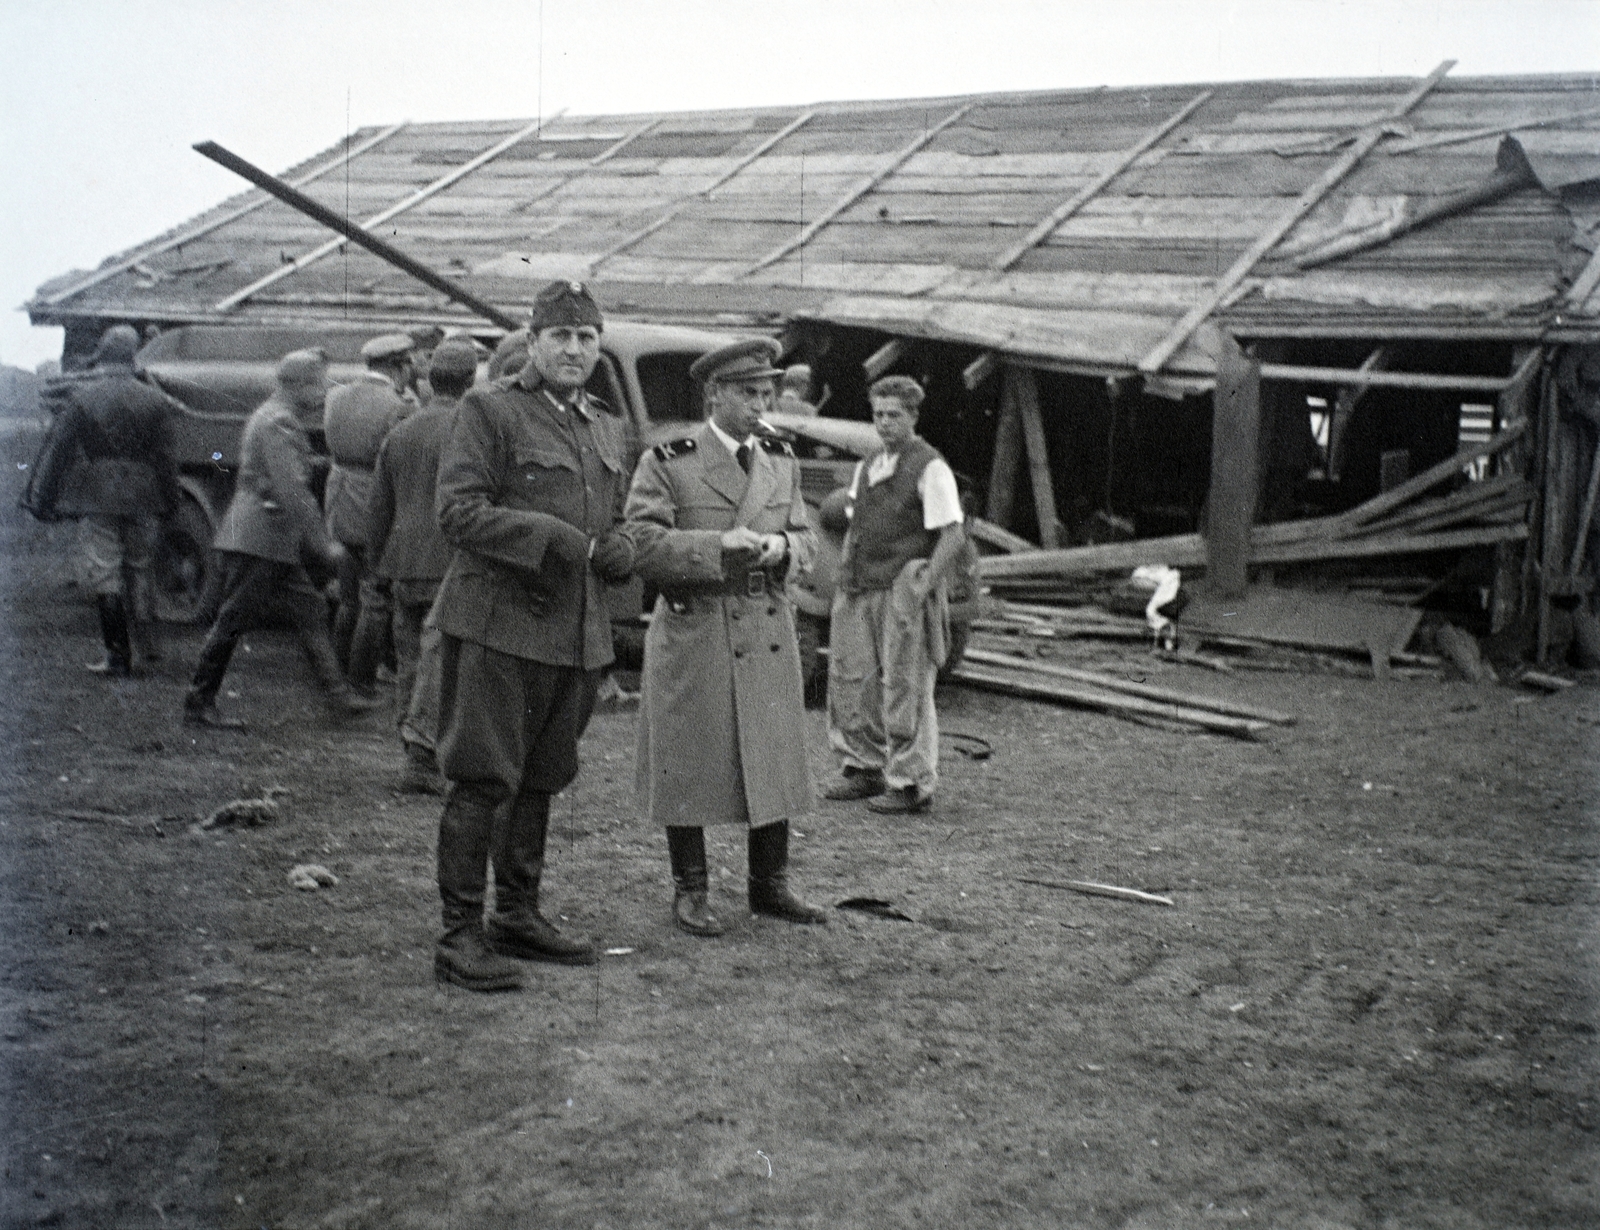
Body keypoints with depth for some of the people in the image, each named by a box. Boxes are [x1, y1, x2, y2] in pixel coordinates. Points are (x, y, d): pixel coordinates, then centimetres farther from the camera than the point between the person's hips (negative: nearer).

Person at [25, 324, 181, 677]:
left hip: (100, 500, -2)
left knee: (106, 577, 1)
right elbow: (165, 458, 4)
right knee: (140, 570, 17)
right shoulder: (153, 400, 1)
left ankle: (119, 658, 1)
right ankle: (144, 644, 23)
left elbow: (58, 452, -2)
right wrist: (168, 502, 11)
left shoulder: (83, 399, -4)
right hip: (142, 500, 3)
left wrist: (43, 500, 4)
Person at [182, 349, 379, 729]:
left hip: (275, 545, 11)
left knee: (311, 611, 8)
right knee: (232, 623, -2)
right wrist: (323, 544, -18)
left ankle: (338, 694, 10)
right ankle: (198, 704, 8)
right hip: (256, 542, -11)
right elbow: (291, 492, -22)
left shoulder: (280, 418, 17)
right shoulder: (278, 423, -16)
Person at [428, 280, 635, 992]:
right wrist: (551, 538, -20)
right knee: (482, 779, -6)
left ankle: (517, 917, 27)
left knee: (539, 779, 15)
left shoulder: (609, 430, 18)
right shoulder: (488, 410, -4)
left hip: (576, 632, 7)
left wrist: (617, 552, 0)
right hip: (497, 623, -7)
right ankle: (460, 936, 1)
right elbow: (457, 510, -13)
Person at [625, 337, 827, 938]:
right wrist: (717, 545, -20)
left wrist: (781, 547, -8)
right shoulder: (666, 463, -4)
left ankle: (770, 886, 22)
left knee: (775, 759, 8)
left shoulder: (783, 463, 12)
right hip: (692, 634, -5)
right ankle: (690, 892, 15)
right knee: (688, 764, 2)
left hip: (768, 634, 5)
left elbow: (807, 540, 15)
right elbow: (640, 544, -12)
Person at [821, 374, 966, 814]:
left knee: (905, 687, -3)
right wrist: (844, 574, 11)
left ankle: (912, 784, 5)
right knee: (851, 679, 10)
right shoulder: (866, 467, 16)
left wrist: (922, 588, -17)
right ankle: (863, 769, 23)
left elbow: (952, 536, -12)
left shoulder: (930, 468, -7)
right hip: (860, 591, 7)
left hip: (902, 591, -7)